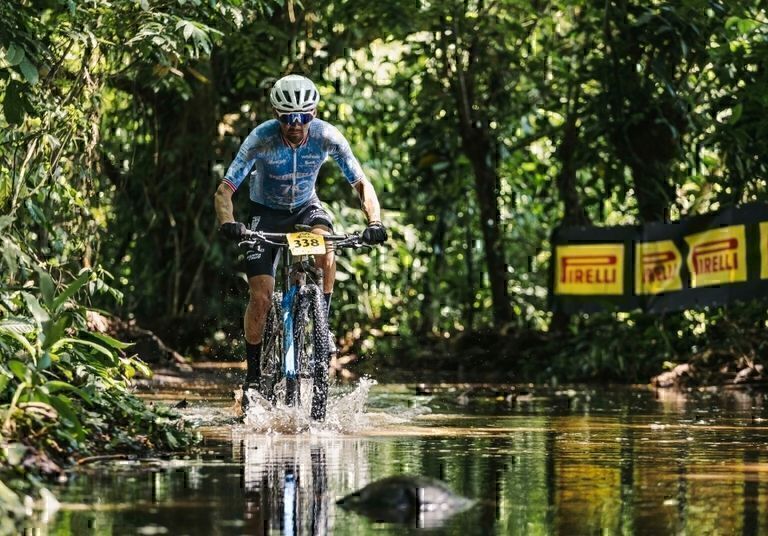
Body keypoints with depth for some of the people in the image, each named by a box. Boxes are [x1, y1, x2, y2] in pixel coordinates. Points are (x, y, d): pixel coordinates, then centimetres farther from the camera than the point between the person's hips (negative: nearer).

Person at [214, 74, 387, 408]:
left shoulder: (326, 136, -23)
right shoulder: (261, 139, -27)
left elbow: (361, 183, -19)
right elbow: (225, 189, -27)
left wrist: (375, 222, -36)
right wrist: (227, 222, -48)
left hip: (305, 207, 1)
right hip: (266, 212, -1)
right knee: (260, 297, -12)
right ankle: (253, 373, 5)